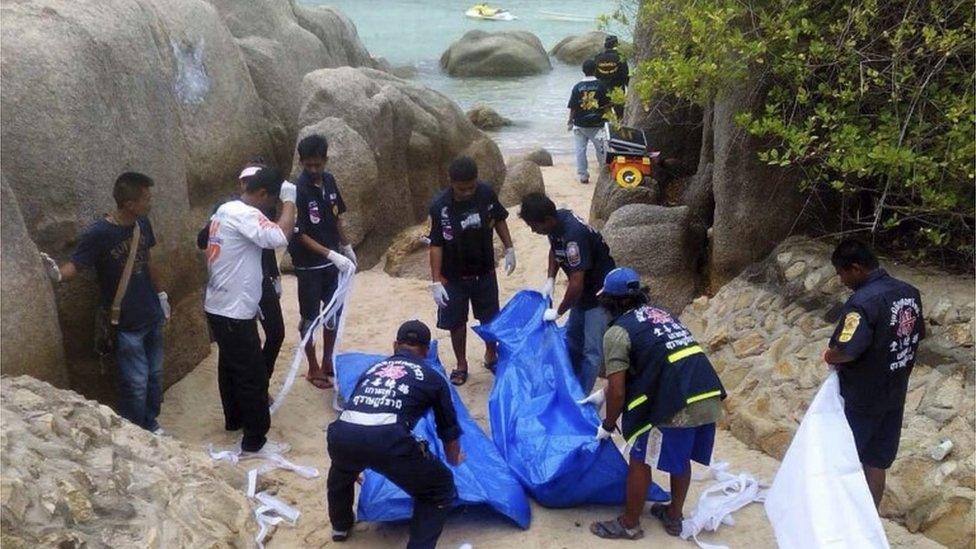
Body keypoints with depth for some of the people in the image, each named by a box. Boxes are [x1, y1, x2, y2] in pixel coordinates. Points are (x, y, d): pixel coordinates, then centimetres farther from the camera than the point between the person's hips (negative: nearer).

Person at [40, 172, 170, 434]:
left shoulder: (142, 223, -3)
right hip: (125, 324, -6)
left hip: (152, 315, 6)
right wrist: (57, 273, -45)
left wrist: (161, 294, 18)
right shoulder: (98, 234, -22)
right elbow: (74, 265, -21)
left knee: (154, 375, 18)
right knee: (136, 383, 2)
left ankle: (151, 424, 38)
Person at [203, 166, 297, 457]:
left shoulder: (226, 209, 10)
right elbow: (280, 237, -35)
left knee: (230, 366, 25)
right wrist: (289, 200, -21)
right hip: (234, 312, -10)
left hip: (219, 307, 10)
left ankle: (234, 419, 42)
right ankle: (254, 443, 8)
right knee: (253, 375, -1)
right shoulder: (244, 215, -22)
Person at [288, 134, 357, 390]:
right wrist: (332, 255, -28)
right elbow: (300, 234, -21)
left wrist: (347, 247, 17)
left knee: (334, 311, 16)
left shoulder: (329, 181, 0)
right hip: (309, 265, -7)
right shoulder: (297, 189, -20)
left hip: (333, 261, 7)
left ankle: (328, 361, 31)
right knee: (310, 317, 6)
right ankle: (313, 369, 19)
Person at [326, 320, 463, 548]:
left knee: (342, 468, 41)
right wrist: (454, 461, 56)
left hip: (341, 434, 5)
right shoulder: (432, 378, 24)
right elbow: (449, 431, 33)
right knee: (440, 489, 18)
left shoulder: (373, 369, 34)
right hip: (387, 440, -5)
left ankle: (341, 525, 57)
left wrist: (355, 460, 66)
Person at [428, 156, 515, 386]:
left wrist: (509, 248, 5)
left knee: (490, 317, 16)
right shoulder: (440, 206, -22)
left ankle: (491, 356, 41)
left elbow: (499, 220, 4)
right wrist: (436, 281, -18)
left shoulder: (486, 193, -15)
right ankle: (461, 365, 31)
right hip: (454, 276, -2)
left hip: (485, 272, 2)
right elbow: (436, 244, -17)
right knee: (456, 321, 10)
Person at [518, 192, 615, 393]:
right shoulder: (556, 222, -8)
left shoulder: (573, 234, -35)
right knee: (572, 337, 21)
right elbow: (554, 249, 15)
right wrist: (550, 279, 2)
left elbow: (576, 284, -32)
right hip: (584, 288, 10)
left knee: (592, 350, -7)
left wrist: (558, 312, -19)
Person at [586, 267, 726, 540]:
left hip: (677, 408, -7)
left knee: (640, 461, 12)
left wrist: (607, 426, 14)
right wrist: (605, 392, 42)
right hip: (710, 400, 7)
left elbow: (617, 391, -5)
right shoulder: (660, 313, 22)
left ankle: (629, 524, 26)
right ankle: (673, 516, 41)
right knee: (681, 460, 26)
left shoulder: (618, 332, -2)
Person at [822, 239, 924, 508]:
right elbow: (919, 334, 16)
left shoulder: (863, 302, -25)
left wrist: (830, 356, -12)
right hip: (894, 393, 7)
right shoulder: (910, 292, 1)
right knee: (877, 462, 15)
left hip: (862, 397, -7)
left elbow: (847, 351, -32)